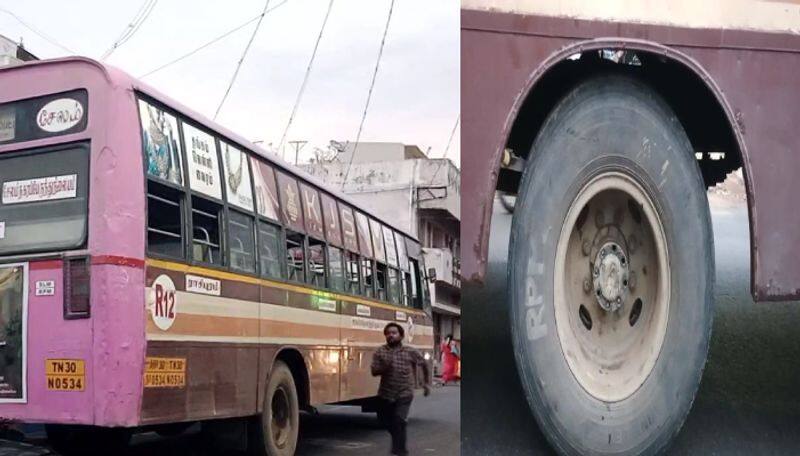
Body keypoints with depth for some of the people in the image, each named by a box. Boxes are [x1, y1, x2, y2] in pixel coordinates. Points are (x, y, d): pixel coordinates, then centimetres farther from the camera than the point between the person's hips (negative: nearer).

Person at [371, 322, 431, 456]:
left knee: (399, 421, -16)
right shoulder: (380, 352, -2)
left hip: (404, 394, -3)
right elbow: (374, 371, -10)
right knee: (384, 420, 16)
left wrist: (427, 383, 12)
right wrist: (385, 367, -29)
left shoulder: (410, 352, -4)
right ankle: (398, 438, 45)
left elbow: (424, 364, 11)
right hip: (386, 393, 3)